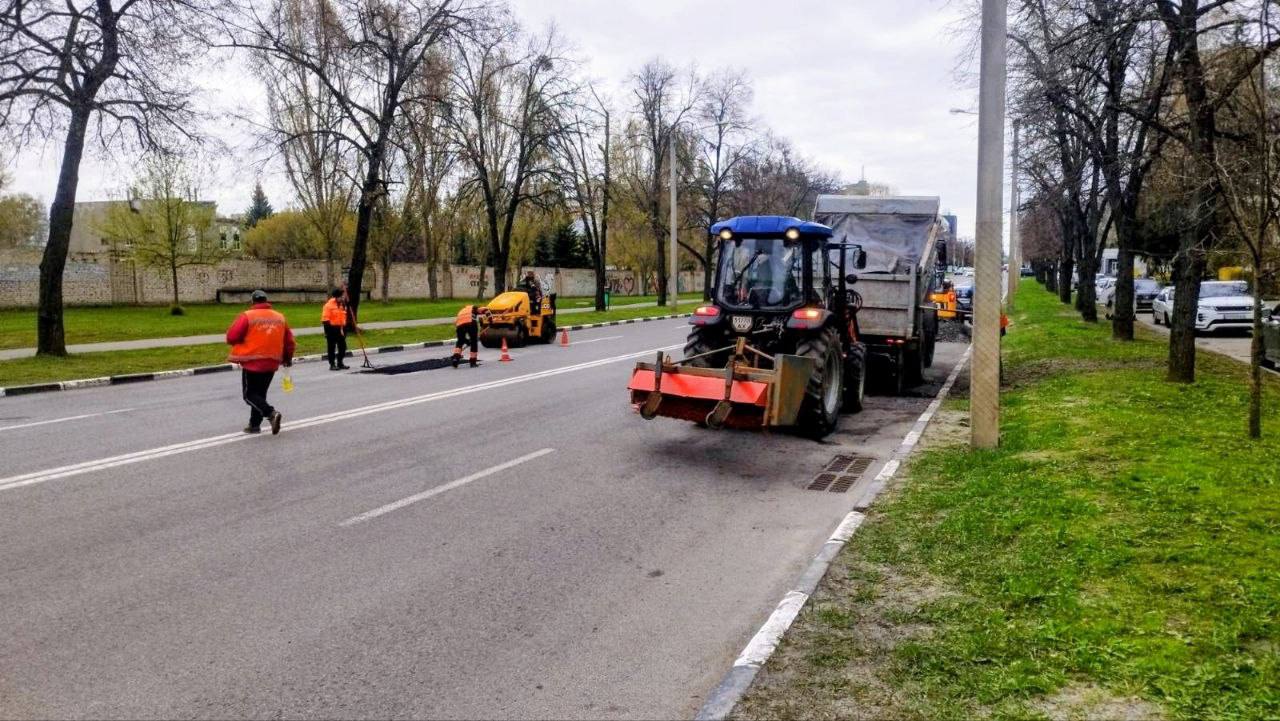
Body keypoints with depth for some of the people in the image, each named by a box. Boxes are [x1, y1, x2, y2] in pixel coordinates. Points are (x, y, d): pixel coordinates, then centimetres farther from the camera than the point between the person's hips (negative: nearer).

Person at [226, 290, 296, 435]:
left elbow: (231, 337, -13)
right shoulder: (280, 318, 7)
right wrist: (288, 358, 28)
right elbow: (289, 341, 13)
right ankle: (255, 424, 20)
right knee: (260, 393, 18)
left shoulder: (247, 316, -10)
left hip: (252, 362, -5)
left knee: (250, 394, 3)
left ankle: (271, 413, -18)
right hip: (271, 363, 5)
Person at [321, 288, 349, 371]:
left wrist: (343, 328, 10)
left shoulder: (342, 304, 10)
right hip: (331, 329, -7)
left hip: (340, 328, 7)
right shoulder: (329, 305, -12)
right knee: (331, 347, 0)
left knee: (342, 346, 10)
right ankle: (332, 364, 5)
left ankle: (340, 363, 22)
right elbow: (325, 319, -15)